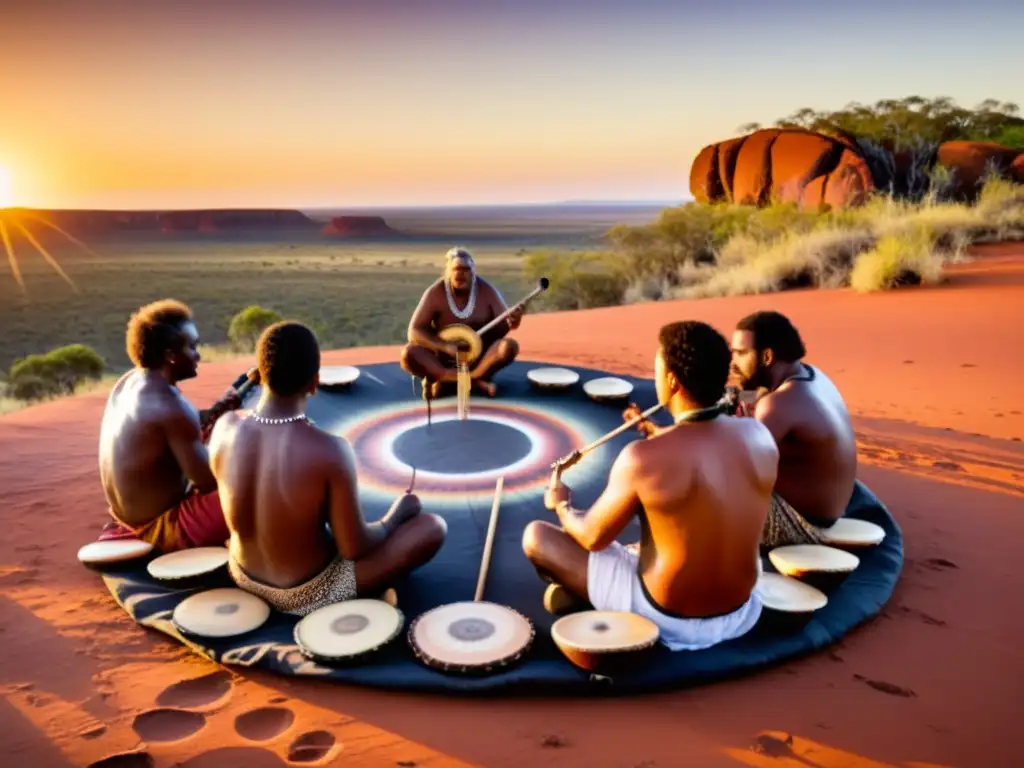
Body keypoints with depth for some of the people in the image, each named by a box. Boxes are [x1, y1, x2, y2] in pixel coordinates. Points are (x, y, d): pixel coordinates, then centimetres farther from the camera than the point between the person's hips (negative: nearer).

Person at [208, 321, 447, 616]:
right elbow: (354, 549, -21)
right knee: (433, 527, -1)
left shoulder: (225, 426, -16)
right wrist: (395, 516, -3)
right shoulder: (329, 450, -32)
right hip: (309, 595, -6)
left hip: (244, 577, 6)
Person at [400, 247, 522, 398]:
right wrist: (445, 346, -28)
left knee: (509, 346, -28)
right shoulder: (435, 292, -12)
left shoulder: (486, 290, -9)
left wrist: (511, 322, -31)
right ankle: (476, 381, -31)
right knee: (408, 354, -27)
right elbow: (414, 332, -14)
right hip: (445, 358, 0)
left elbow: (503, 325, -6)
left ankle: (443, 379, -27)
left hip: (481, 356, 1)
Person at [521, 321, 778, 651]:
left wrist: (562, 505, 12)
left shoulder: (643, 458, -25)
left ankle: (581, 593, 30)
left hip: (667, 620, -5)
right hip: (741, 617, 5)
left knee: (536, 536, 6)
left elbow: (593, 537, -10)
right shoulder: (759, 436, -10)